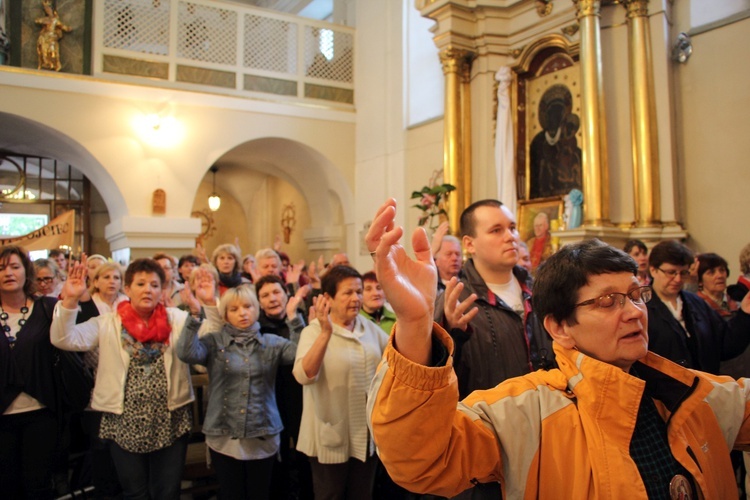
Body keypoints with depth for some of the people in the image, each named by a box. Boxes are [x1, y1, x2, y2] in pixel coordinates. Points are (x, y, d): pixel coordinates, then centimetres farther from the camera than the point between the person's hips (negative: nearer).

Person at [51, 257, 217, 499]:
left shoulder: (177, 319, 0)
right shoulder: (108, 323, -1)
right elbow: (64, 340, -11)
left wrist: (209, 303, -27)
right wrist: (70, 299, -24)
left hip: (170, 421, 0)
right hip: (125, 422, 0)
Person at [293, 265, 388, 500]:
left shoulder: (370, 328, 3)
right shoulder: (314, 332, -16)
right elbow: (304, 376, -32)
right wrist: (326, 332, -41)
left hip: (368, 434, 5)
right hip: (331, 437, -5)